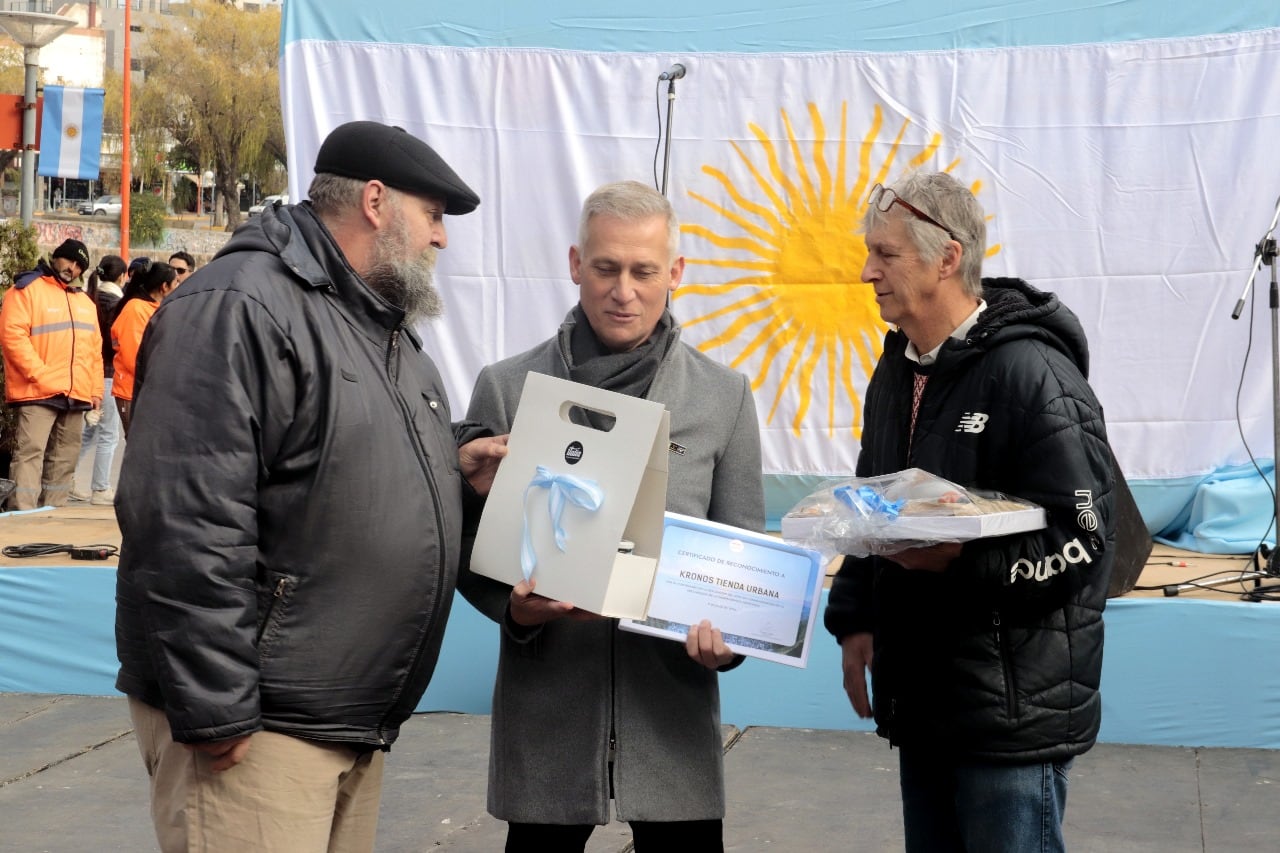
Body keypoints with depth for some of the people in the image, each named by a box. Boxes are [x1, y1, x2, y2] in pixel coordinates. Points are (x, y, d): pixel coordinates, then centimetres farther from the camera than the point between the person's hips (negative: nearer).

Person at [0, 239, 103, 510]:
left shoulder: (85, 302, 21)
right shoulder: (27, 290, -1)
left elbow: (95, 350, 24)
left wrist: (96, 390, 13)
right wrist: (41, 376, -17)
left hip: (77, 396, 7)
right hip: (37, 394, -7)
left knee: (64, 462, 9)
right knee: (29, 454, -14)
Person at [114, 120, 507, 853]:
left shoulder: (386, 328, 17)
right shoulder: (241, 309, -15)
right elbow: (186, 526, -22)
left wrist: (455, 470, 5)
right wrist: (212, 707, -23)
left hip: (356, 720, 10)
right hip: (254, 722, -9)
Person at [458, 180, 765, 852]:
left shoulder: (725, 397, 6)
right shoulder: (507, 389, 3)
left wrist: (728, 630, -12)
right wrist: (513, 605, -14)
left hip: (673, 700, 1)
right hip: (544, 701, 0)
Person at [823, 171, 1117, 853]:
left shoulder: (1033, 374, -16)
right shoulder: (896, 372, 12)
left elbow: (1083, 542, -19)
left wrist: (958, 561, -30)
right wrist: (854, 620, 8)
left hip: (1014, 715, -8)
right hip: (919, 702, 8)